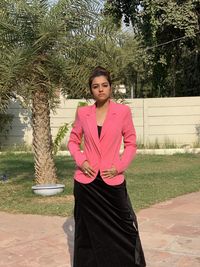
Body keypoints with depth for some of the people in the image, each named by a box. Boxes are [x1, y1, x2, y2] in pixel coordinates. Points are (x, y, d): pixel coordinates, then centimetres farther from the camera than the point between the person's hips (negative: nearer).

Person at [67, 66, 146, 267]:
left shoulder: (123, 111, -2)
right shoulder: (83, 112, 3)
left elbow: (131, 144, 3)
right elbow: (73, 141, 12)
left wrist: (119, 166, -9)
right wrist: (81, 161, -5)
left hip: (112, 180, -1)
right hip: (86, 180, 2)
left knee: (122, 227, 4)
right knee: (89, 230, 10)